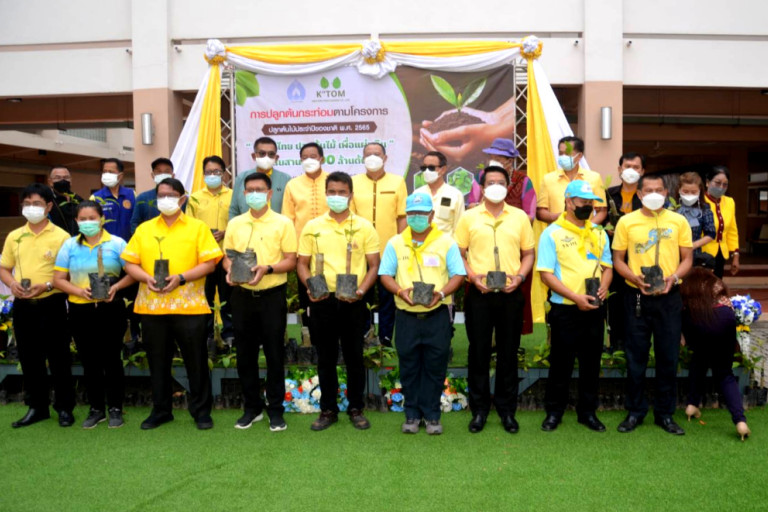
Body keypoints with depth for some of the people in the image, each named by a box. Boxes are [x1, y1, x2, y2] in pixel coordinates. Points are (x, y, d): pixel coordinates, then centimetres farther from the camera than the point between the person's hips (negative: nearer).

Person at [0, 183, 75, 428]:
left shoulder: (61, 236, -5)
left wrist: (46, 285, -20)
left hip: (51, 304, -5)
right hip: (23, 305, 5)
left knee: (58, 358, 2)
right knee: (29, 358, 11)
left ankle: (64, 407, 14)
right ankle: (37, 407, 24)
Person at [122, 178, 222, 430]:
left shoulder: (197, 227, 3)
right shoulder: (144, 229, 12)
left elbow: (209, 263, -4)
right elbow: (130, 263, 10)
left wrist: (181, 278, -16)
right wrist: (146, 278, -10)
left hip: (189, 305, -3)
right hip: (151, 305, 3)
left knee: (196, 361, 3)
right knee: (157, 361, 11)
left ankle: (201, 410, 17)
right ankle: (160, 410, 25)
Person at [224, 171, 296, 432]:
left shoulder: (283, 223, -2)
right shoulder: (235, 223, 9)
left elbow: (291, 260, -5)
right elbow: (227, 256, 13)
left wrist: (267, 269, -21)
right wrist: (230, 271, -8)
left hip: (272, 295, -3)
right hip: (242, 295, 4)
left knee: (274, 354, 3)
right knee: (245, 354, 10)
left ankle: (275, 410, 16)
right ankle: (252, 407, 24)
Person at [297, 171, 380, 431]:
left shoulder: (364, 227, 3)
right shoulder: (312, 226, 6)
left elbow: (373, 265, 3)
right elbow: (302, 263, 9)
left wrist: (361, 289, -13)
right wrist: (309, 286, -9)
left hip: (352, 302, -1)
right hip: (322, 301, 1)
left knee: (354, 357, 7)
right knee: (326, 358, 9)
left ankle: (356, 409, 22)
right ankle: (328, 410, 22)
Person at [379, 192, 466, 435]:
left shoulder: (446, 242, 2)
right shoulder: (395, 243, 6)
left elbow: (458, 275, -1)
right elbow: (385, 275, 3)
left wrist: (441, 293, -19)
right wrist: (400, 291, -17)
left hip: (436, 316, -1)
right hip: (406, 316, 1)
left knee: (435, 367, 5)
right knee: (409, 367, 8)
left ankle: (432, 415, 18)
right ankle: (412, 414, 21)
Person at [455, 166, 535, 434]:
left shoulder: (520, 217, 8)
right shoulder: (469, 217, 4)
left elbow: (528, 254, 10)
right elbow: (459, 254, 5)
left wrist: (519, 276, -6)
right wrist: (472, 276, -10)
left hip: (511, 294, 1)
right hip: (479, 294, -1)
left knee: (508, 352, 8)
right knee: (479, 351, 6)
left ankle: (507, 409, 22)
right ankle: (479, 409, 19)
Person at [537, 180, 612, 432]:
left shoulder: (599, 233, 11)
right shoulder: (552, 233, -5)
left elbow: (607, 266, 14)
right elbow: (546, 274, -10)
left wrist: (604, 286, -8)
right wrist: (575, 297, -18)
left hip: (593, 309, 5)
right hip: (565, 309, -4)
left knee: (591, 362, 11)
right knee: (561, 362, 4)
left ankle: (587, 411, 25)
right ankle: (554, 411, 19)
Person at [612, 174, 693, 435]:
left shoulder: (678, 221, 3)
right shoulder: (626, 222, 1)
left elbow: (687, 258, 6)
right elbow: (618, 259, 3)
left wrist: (673, 277, -13)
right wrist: (636, 278, -14)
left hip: (669, 297, 1)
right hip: (637, 297, -1)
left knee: (668, 357, 7)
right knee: (636, 356, 7)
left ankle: (665, 413, 22)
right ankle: (635, 411, 21)